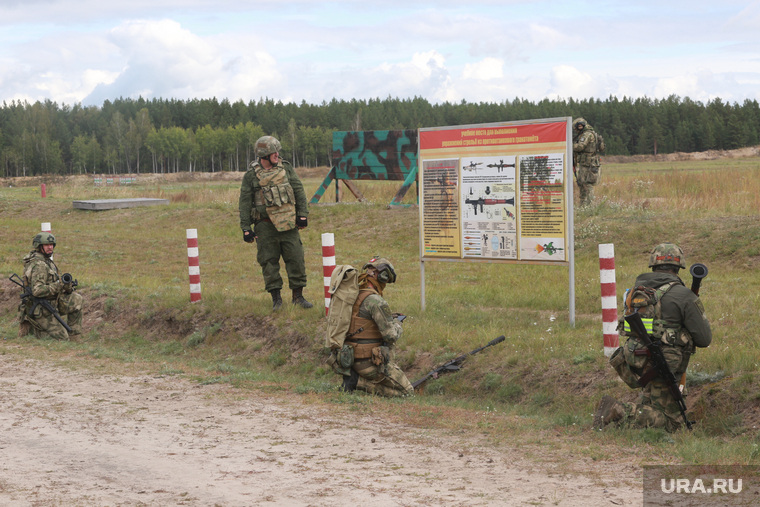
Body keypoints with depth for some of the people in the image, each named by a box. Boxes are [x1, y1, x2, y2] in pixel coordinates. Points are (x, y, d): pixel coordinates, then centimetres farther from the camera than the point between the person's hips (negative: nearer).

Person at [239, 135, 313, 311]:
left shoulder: (286, 168, 5)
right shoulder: (251, 176, -2)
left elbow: (299, 191, 8)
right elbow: (245, 203, 0)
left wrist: (302, 215, 2)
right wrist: (246, 228, -3)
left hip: (288, 223, 2)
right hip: (265, 225, -2)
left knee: (296, 258, 0)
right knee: (269, 262, 2)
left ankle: (298, 296, 10)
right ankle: (276, 298, 11)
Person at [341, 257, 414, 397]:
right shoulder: (376, 301, -19)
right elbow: (391, 335, -18)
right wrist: (396, 323, 3)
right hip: (371, 362, -8)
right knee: (407, 392, 2)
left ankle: (355, 376, 10)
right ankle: (358, 381, -7)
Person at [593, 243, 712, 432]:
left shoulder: (636, 291, 8)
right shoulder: (683, 296, -11)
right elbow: (704, 339, -7)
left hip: (634, 361, 7)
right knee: (670, 422, 0)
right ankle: (620, 412, -17)